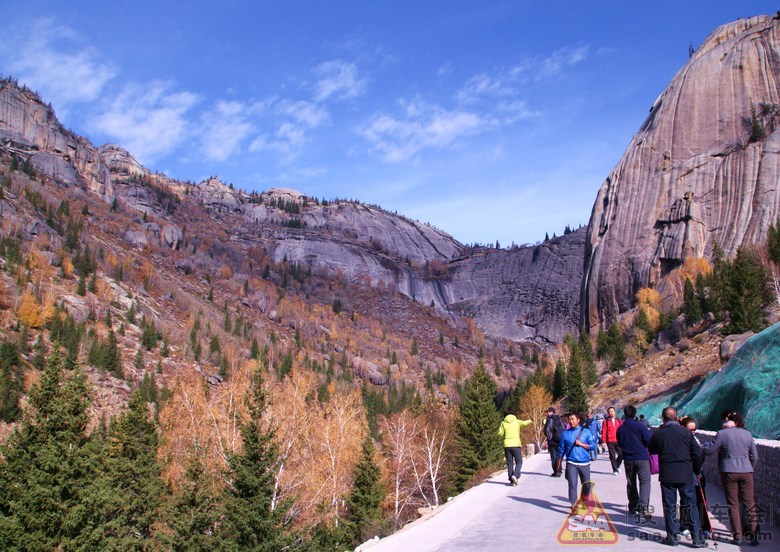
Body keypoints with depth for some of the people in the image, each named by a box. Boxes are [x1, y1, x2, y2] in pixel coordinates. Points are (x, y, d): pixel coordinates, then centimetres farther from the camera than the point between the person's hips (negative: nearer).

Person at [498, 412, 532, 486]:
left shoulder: (504, 423, 8)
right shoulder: (517, 422, 5)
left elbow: (500, 434, 5)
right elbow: (524, 423, -9)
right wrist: (529, 421, 13)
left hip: (507, 445, 2)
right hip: (516, 444, -2)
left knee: (510, 463, 8)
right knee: (519, 462, 5)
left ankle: (511, 480, 5)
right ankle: (515, 475, -18)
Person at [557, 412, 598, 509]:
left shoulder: (585, 432, 4)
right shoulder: (565, 434, 5)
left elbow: (593, 445, -1)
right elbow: (561, 449, 10)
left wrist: (581, 444, -13)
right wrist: (559, 464, 11)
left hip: (584, 463, 1)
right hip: (571, 463, -1)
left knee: (587, 485, 9)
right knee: (572, 484, -10)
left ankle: (584, 502, 34)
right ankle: (574, 505, -4)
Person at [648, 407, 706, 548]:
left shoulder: (659, 434, -5)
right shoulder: (686, 433, -3)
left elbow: (651, 450, 11)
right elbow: (697, 453, -1)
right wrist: (697, 470, 14)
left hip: (667, 475, -1)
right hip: (686, 475, 1)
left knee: (670, 507, 8)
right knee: (690, 506, 8)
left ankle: (673, 537, 12)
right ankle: (697, 538, 9)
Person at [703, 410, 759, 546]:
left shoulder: (722, 434, -7)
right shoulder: (747, 434, 7)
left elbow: (709, 450, -5)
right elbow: (754, 456, 11)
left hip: (729, 472, -3)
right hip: (746, 471, 3)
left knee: (733, 505, 4)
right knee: (750, 504, 8)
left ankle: (737, 536, 4)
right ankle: (753, 535, 6)